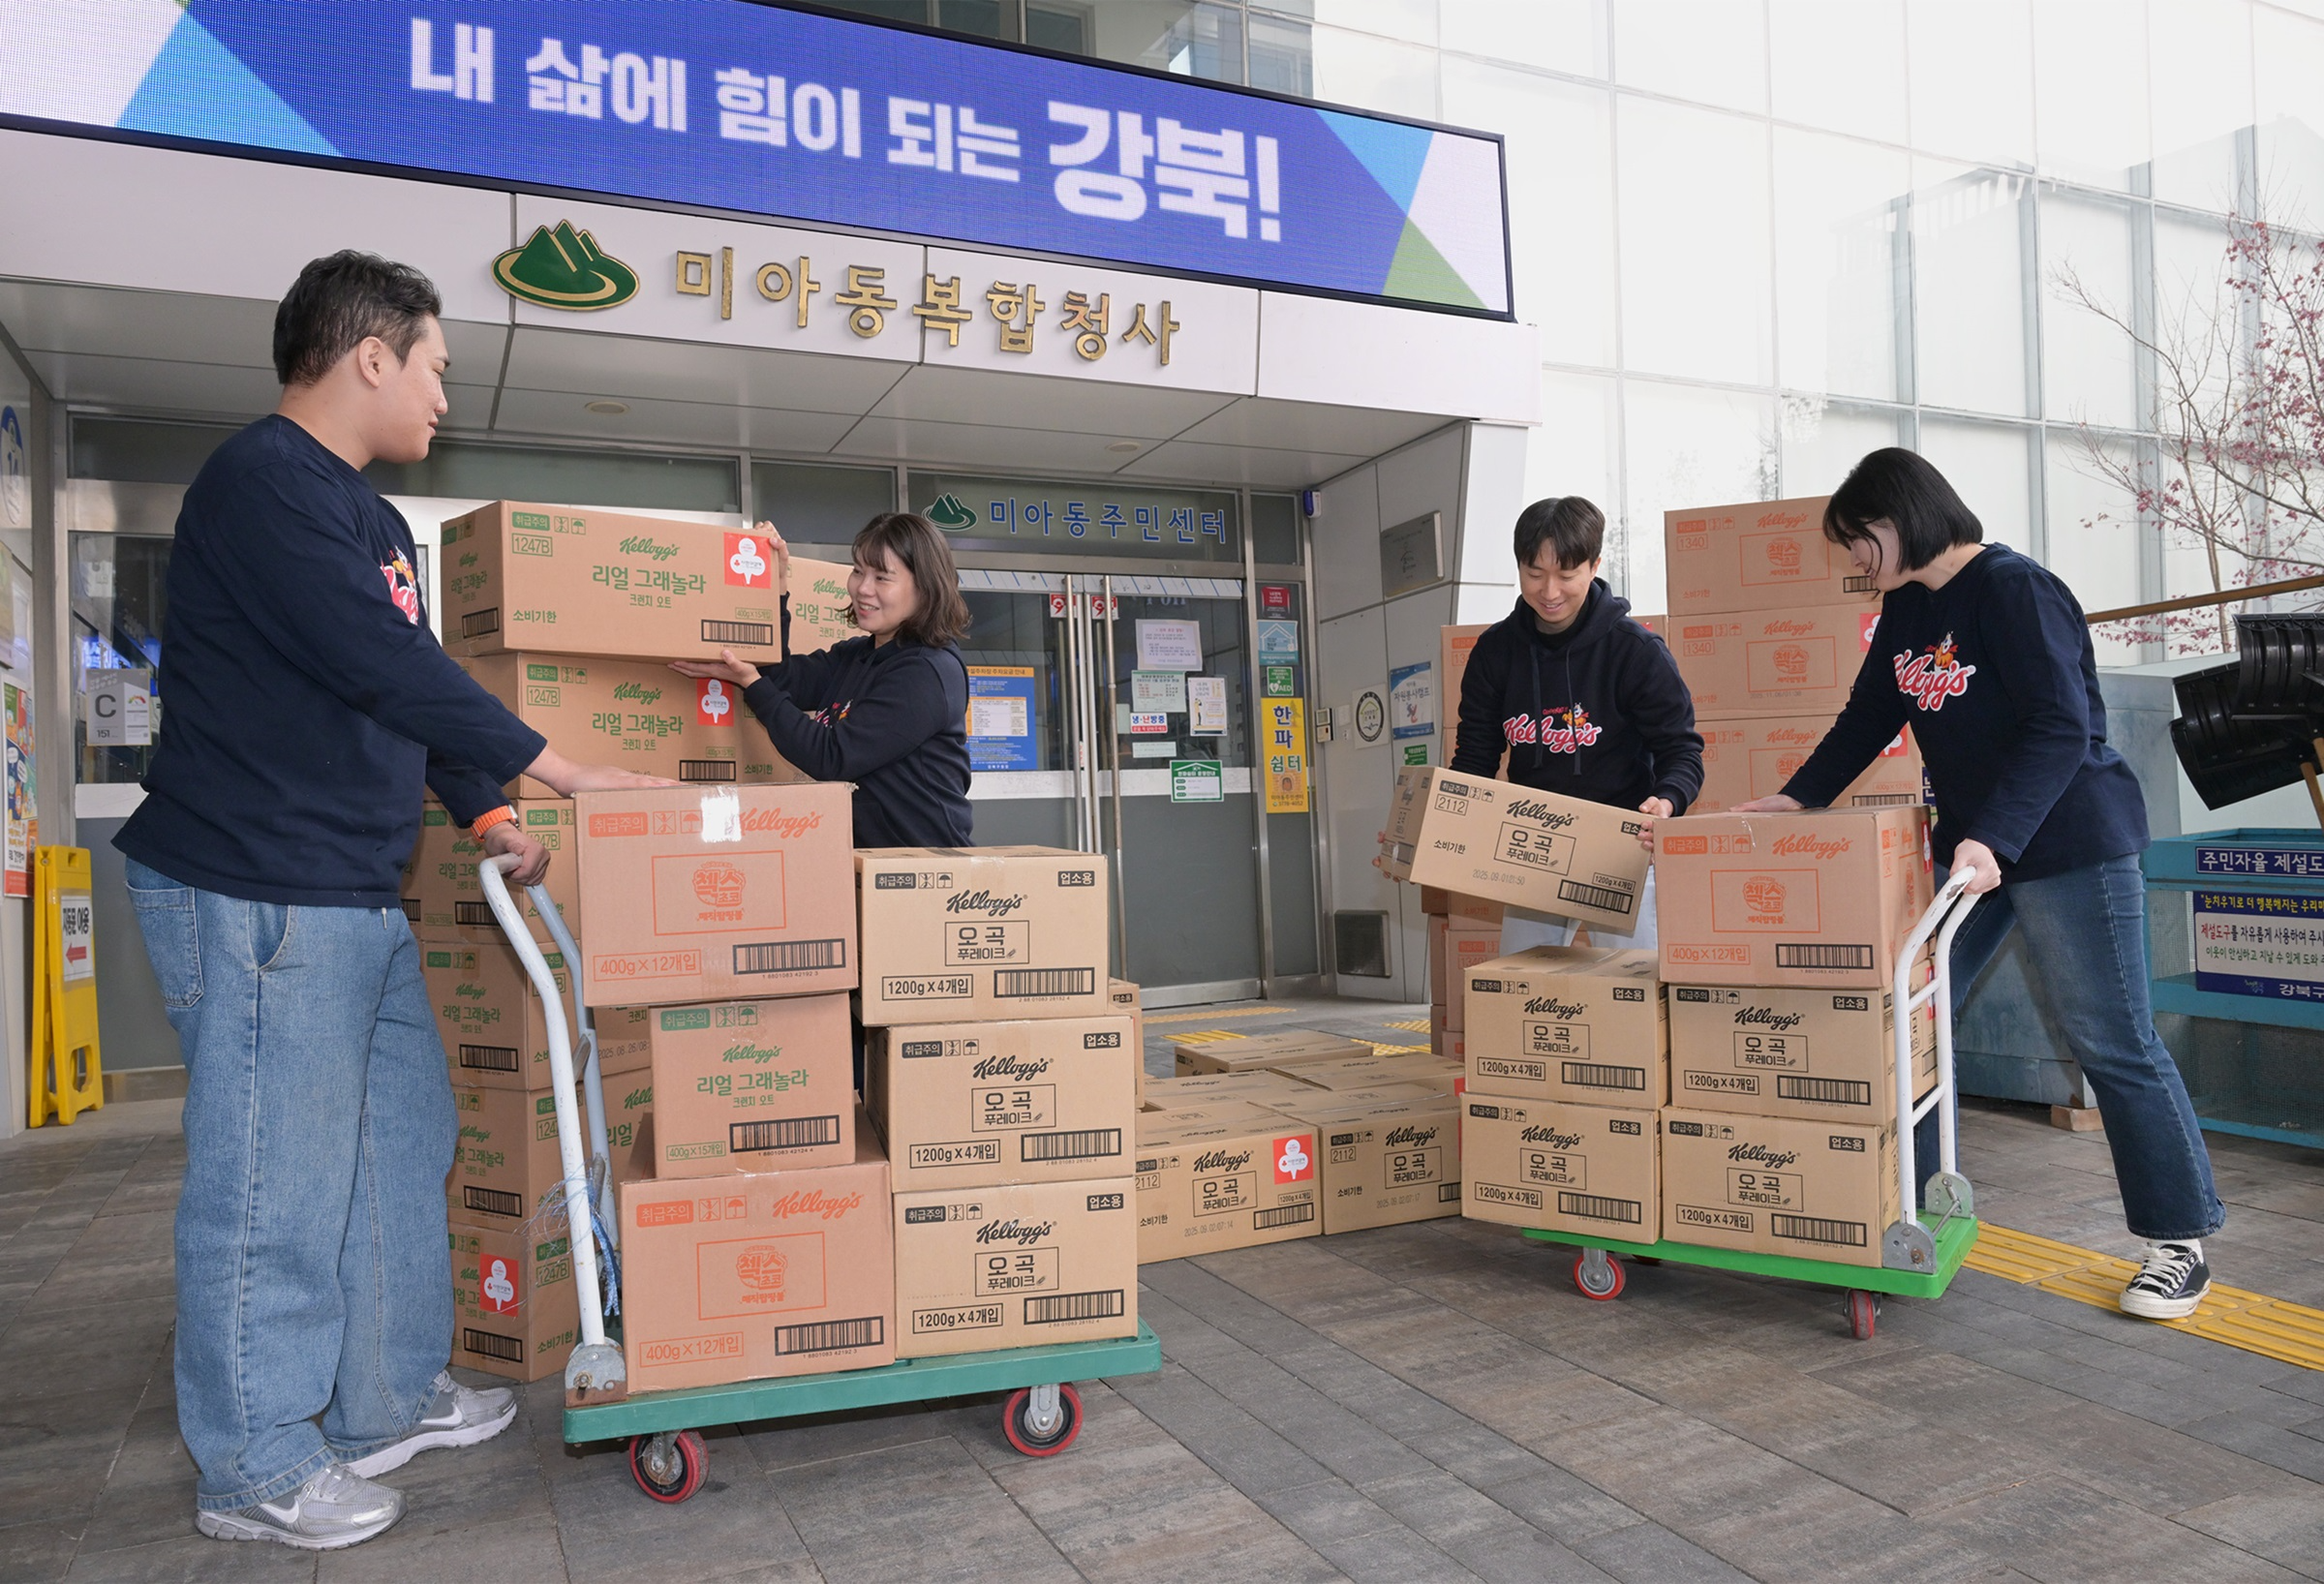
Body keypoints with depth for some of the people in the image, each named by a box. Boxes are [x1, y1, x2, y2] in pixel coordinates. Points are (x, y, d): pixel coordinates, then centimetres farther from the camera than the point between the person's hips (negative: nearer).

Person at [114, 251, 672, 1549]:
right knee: (277, 1180, -1)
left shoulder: (365, 512, 19)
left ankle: (387, 1403, 30)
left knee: (403, 1144, 16)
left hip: (359, 895, 10)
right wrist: (558, 771, -17)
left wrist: (489, 818, 13)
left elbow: (410, 686, 20)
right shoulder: (263, 483, -14)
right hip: (256, 893, -10)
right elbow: (385, 667, -22)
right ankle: (256, 1469, 15)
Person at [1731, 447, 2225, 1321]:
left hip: (2068, 845, -8)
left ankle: (2179, 1244, 16)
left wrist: (1995, 838, -34)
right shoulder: (1905, 609, 8)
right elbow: (1867, 720, 16)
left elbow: (2061, 727, -24)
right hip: (1969, 846, 8)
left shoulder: (2015, 588, -16)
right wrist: (1793, 801, 8)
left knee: (2112, 1045, 0)